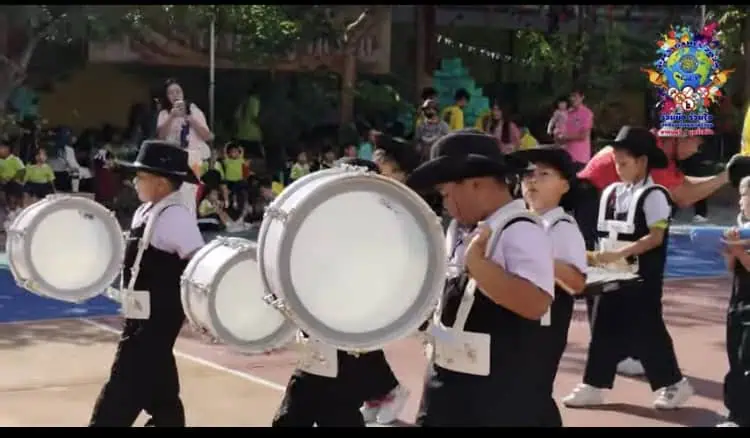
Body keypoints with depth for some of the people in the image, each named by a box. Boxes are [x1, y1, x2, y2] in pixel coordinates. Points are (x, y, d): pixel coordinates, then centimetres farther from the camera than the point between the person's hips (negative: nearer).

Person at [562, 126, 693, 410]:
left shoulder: (653, 195, -13)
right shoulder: (616, 192, 8)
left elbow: (656, 237, -19)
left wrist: (619, 254, -25)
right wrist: (602, 254, 0)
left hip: (642, 277, -7)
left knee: (647, 330, 0)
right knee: (606, 328, 9)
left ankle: (674, 384, 15)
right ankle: (594, 386, 16)